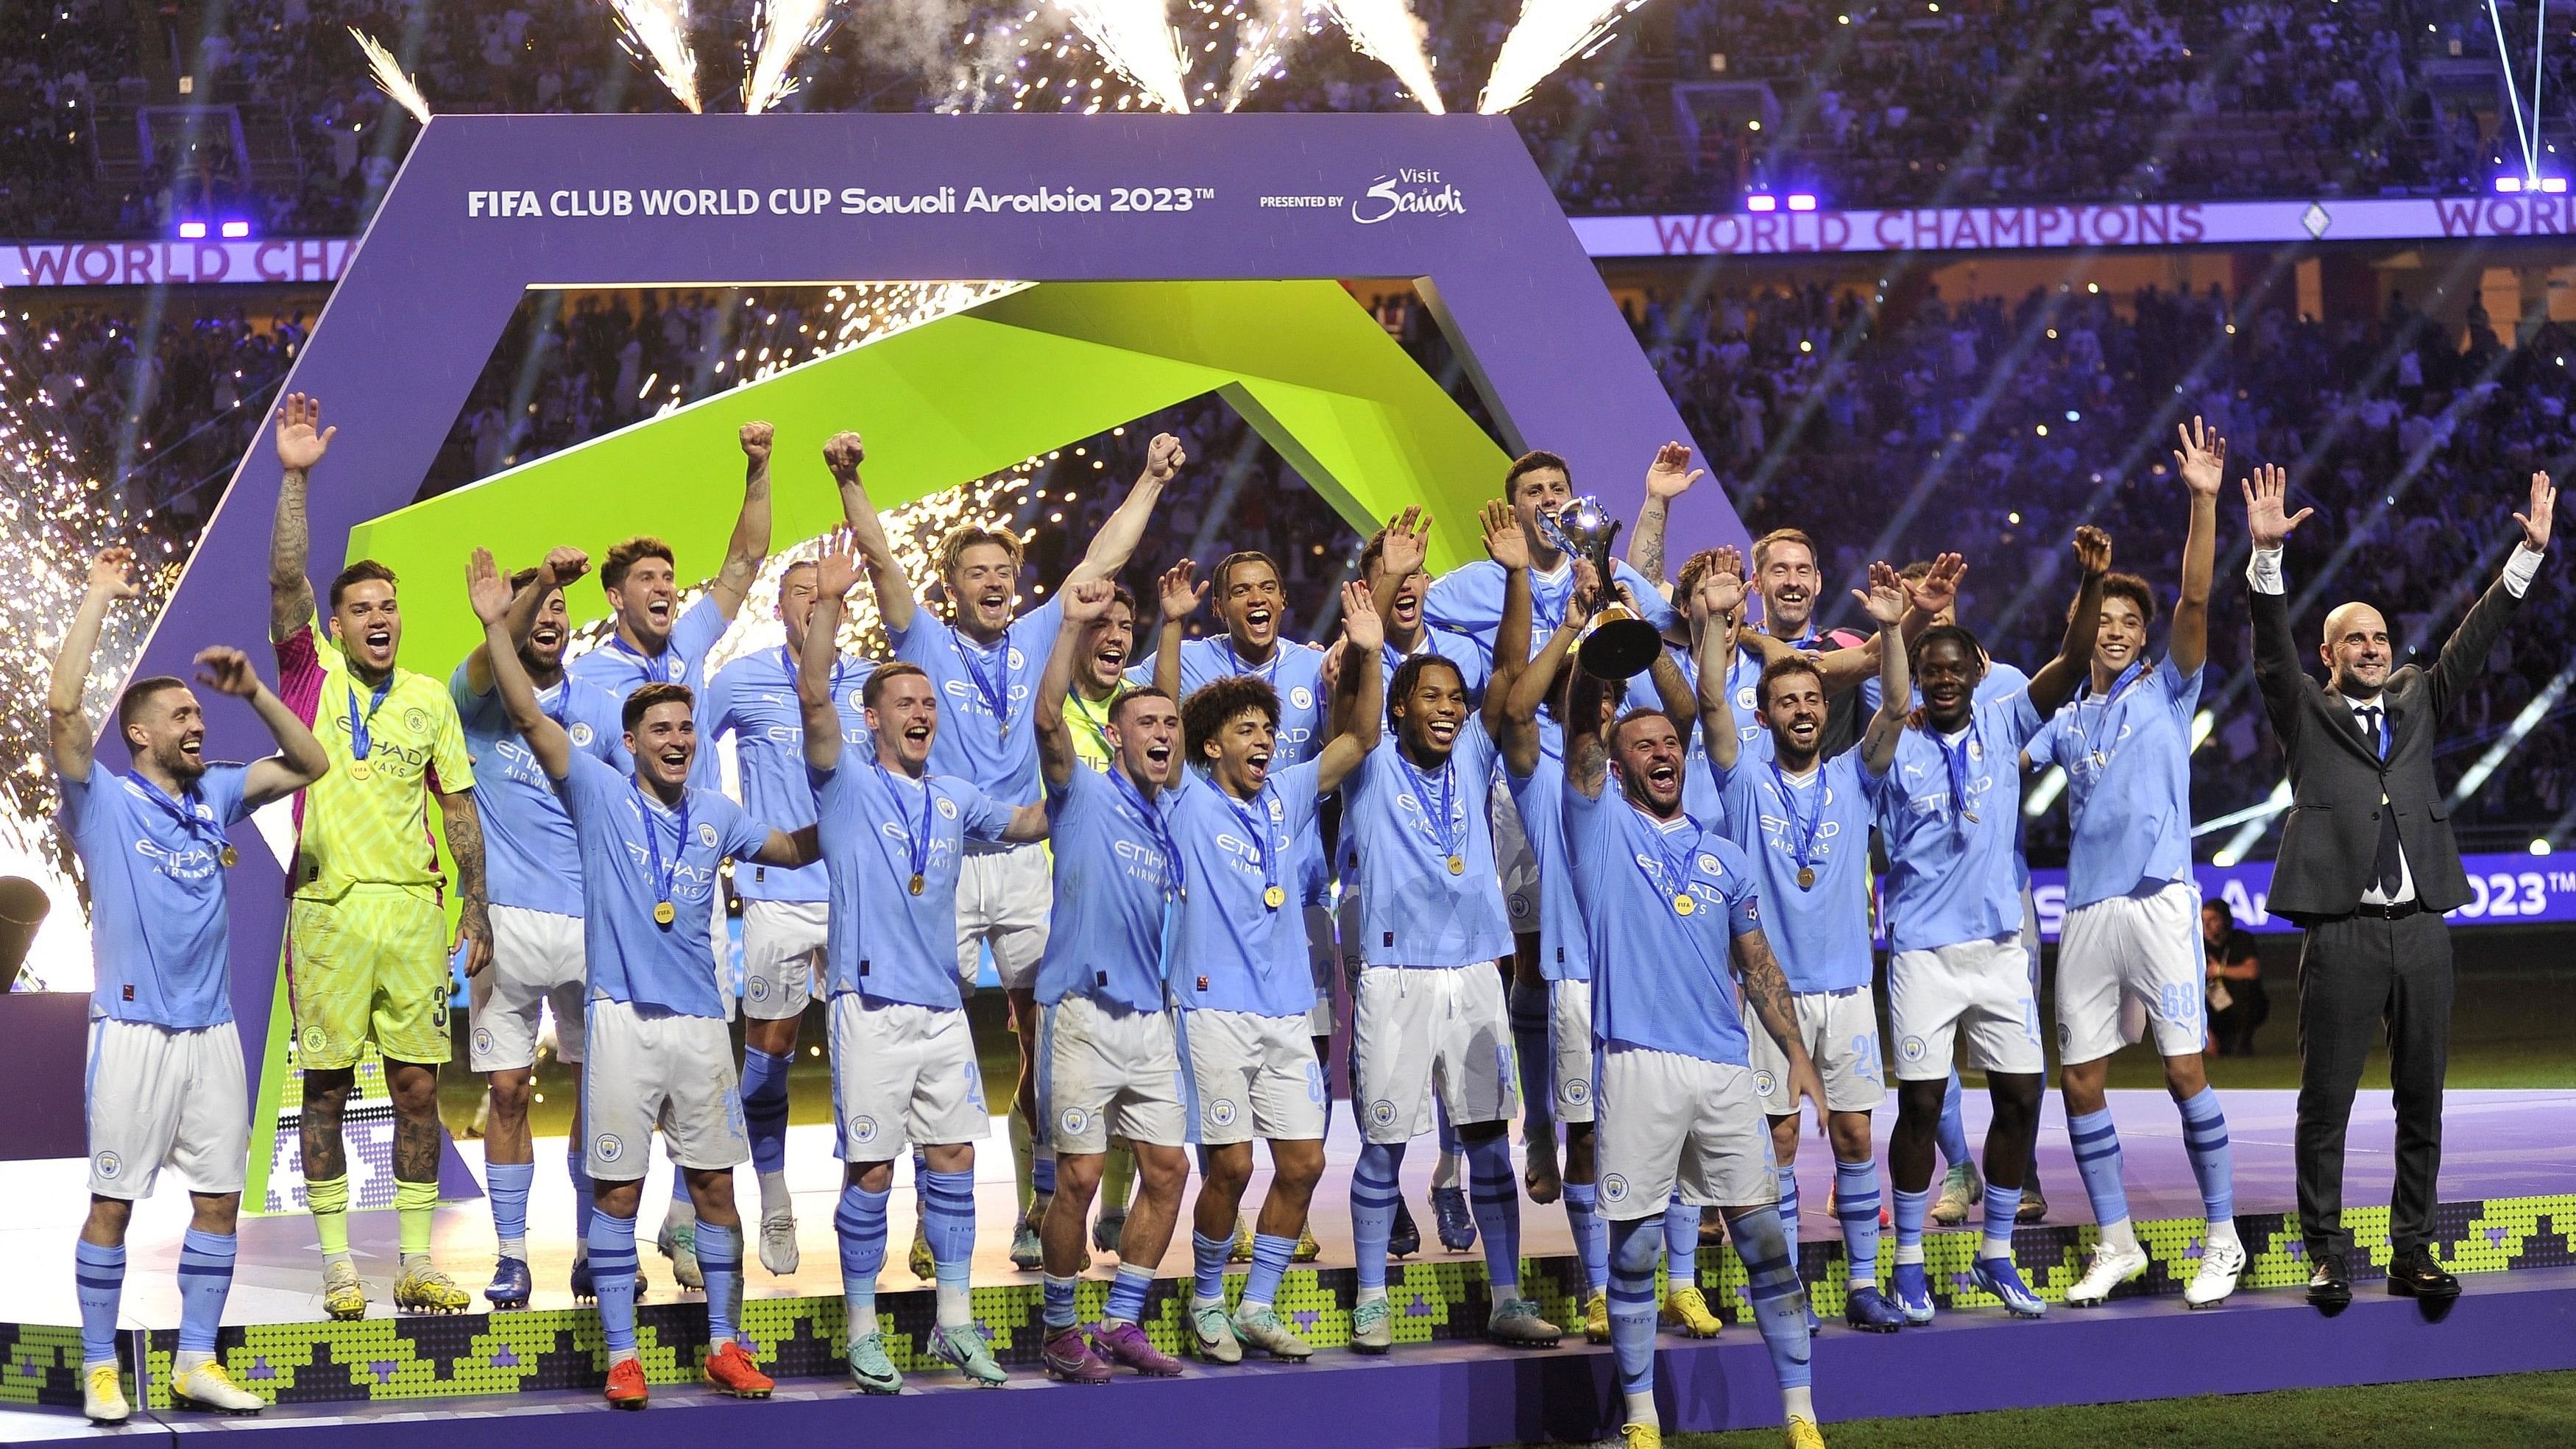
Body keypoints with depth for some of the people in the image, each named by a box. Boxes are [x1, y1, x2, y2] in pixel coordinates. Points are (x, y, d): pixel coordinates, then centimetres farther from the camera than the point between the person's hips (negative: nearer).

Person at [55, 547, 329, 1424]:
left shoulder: (217, 795, 12)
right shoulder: (104, 801, -2)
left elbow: (309, 764, 15)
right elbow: (63, 706, -16)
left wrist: (253, 690, 3)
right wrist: (98, 598, -11)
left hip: (212, 1030, 5)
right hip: (135, 1030, -5)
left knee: (220, 1196, 5)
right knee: (113, 1201, -1)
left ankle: (196, 1363, 14)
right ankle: (100, 1368, 5)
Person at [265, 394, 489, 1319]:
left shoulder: (430, 700, 10)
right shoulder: (312, 676, 3)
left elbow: (458, 803, 13)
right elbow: (286, 582, -10)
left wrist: (475, 902, 7)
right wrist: (294, 479, -18)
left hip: (416, 906, 3)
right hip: (329, 905, -2)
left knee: (419, 1085, 4)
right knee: (326, 1086, 1)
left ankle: (417, 1263, 11)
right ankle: (337, 1263, 8)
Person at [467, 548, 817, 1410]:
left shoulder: (715, 814, 11)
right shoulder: (600, 795, 0)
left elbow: (798, 849, 25)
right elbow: (528, 716, -8)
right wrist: (497, 626, -16)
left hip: (701, 1021, 3)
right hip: (624, 1017, -3)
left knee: (715, 1184, 7)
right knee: (618, 1190, 1)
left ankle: (726, 1347, 16)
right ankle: (622, 1355, 7)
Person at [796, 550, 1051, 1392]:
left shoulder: (955, 799, 16)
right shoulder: (847, 783, 0)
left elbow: (1031, 823, 20)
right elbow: (814, 697, -13)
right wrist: (829, 603, -23)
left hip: (943, 1006, 5)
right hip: (871, 1006, -5)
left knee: (953, 1159, 6)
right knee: (870, 1170, -2)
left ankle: (954, 1322, 15)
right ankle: (863, 1332, 6)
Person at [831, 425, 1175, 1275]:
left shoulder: (1035, 639, 14)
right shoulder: (926, 641, 7)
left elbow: (1103, 561, 16)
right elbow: (878, 557, -4)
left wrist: (1151, 481, 15)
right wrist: (848, 480, -17)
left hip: (1023, 862, 3)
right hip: (941, 863, -3)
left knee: (1047, 1040, -1)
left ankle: (1038, 1216, 4)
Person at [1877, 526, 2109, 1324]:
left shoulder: (2004, 727, 4)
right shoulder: (1895, 749, -2)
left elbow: (2070, 662, -7)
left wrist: (2092, 582, -19)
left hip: (2000, 944, 3)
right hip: (1923, 950, -3)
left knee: (2021, 1096, 3)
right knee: (1920, 1104, -2)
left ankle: (1997, 1254, 16)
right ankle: (1909, 1263, 7)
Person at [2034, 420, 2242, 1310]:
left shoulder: (2167, 690, 6)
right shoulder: (2066, 719, 17)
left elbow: (2195, 599, -6)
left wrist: (2203, 502, -17)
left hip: (2158, 901, -5)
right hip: (2086, 911, 5)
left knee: (2184, 1069, -7)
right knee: (2080, 1081, 4)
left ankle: (2222, 1238, 2)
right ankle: (2116, 1244, 15)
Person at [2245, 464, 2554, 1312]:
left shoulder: (2417, 702, 19)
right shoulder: (2306, 714, 9)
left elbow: (2476, 638, 13)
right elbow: (2272, 646, -5)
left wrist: (2529, 555, 4)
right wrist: (2267, 552, -18)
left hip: (2421, 930, 4)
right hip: (2341, 932, -4)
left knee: (2421, 1100, 6)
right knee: (2326, 1102, -2)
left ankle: (2412, 1252, 12)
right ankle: (2327, 1256, 4)